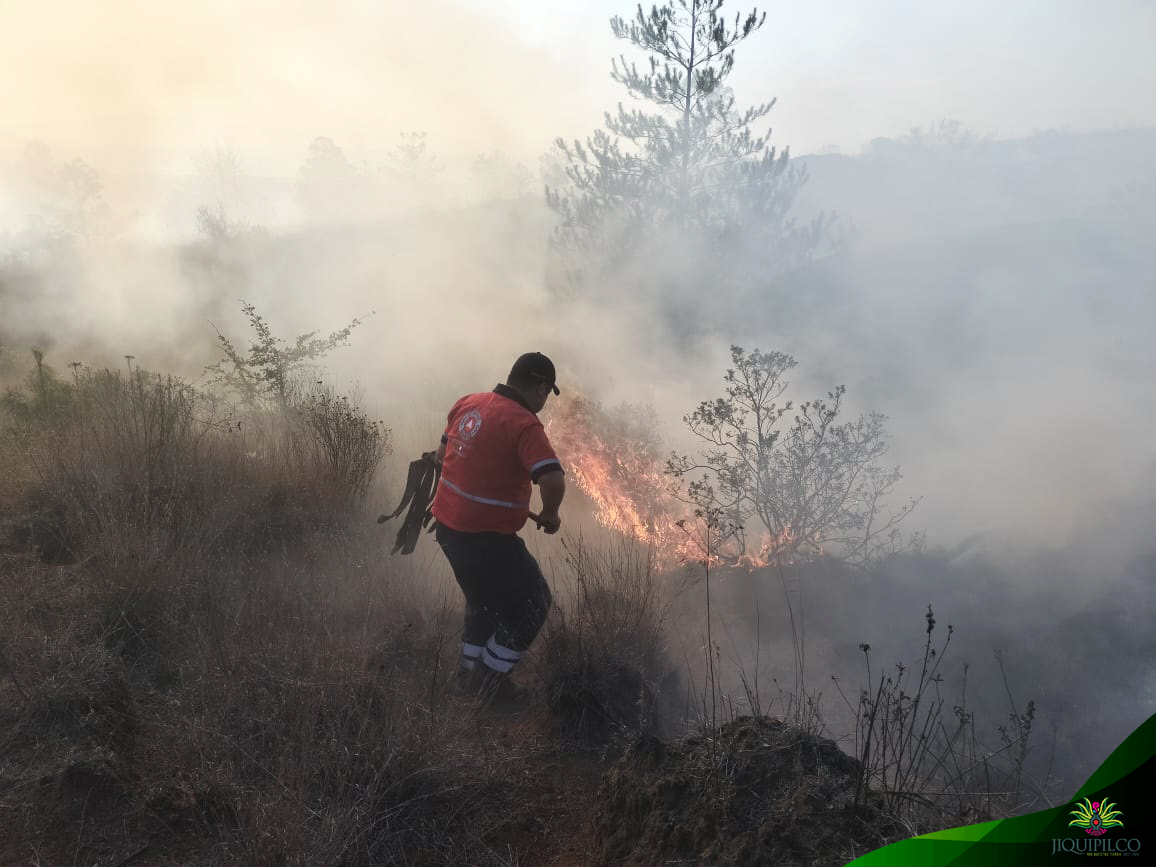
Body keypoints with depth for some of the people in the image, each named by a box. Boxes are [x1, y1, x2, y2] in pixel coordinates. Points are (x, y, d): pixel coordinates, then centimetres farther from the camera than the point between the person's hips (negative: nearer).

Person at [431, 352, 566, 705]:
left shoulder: (467, 404, 3)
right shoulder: (524, 424, -21)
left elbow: (441, 455, 16)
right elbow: (554, 481, -32)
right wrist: (550, 515, -12)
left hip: (447, 525, 8)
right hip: (486, 538, -8)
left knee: (484, 597, 30)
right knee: (533, 603, 13)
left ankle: (470, 669, 43)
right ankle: (489, 678, 21)